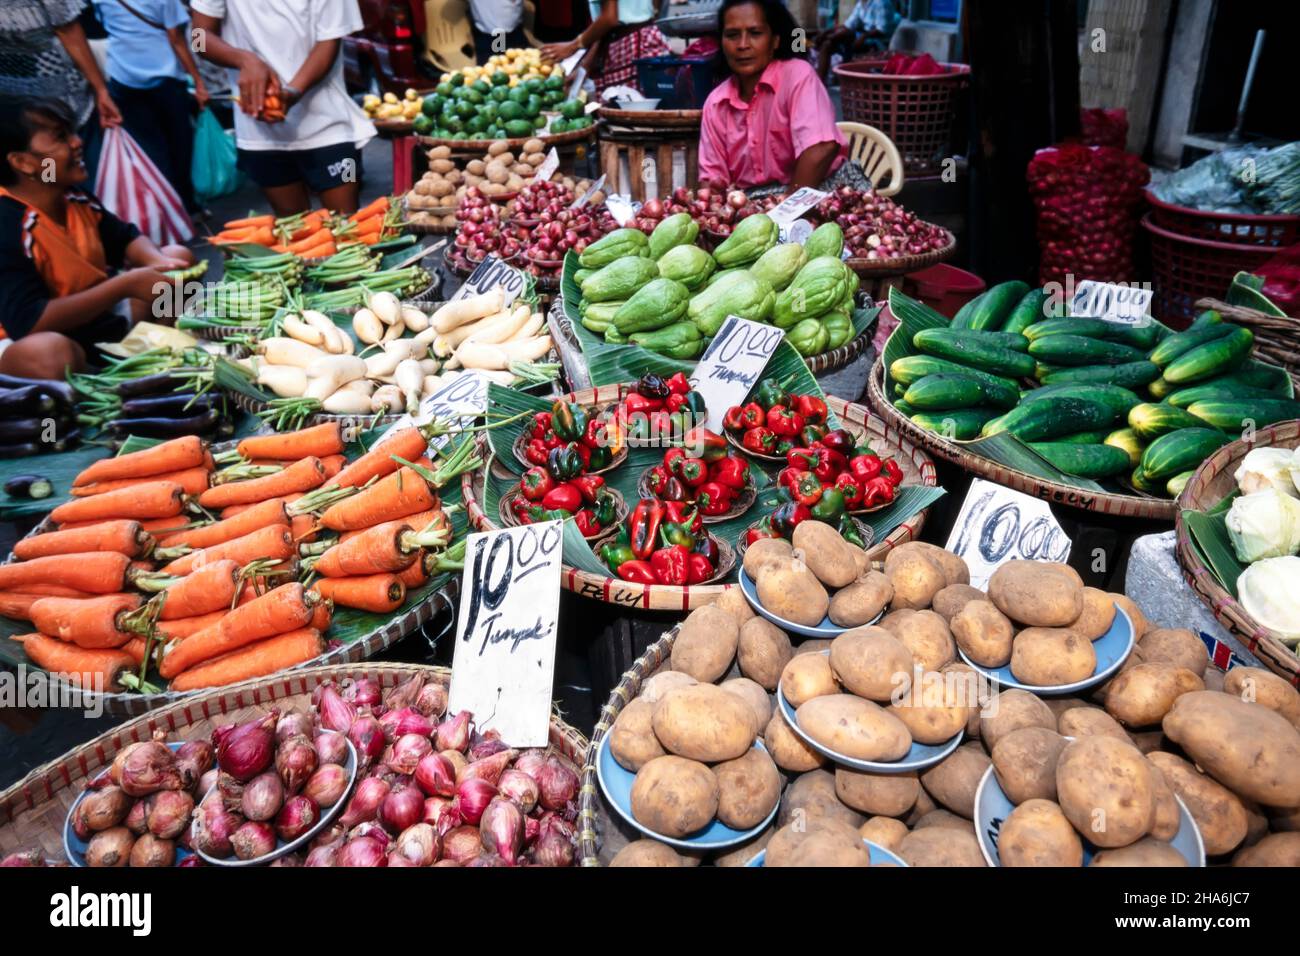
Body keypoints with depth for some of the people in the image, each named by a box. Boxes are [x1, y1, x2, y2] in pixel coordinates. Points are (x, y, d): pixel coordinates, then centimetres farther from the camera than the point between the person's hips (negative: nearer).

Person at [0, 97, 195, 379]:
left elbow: (127, 238, 13)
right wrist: (127, 285, -32)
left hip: (99, 319, 9)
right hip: (33, 346, -8)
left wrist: (157, 262, -13)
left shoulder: (74, 198, -3)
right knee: (48, 353, -45)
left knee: (178, 257, 8)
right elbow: (30, 323, -34)